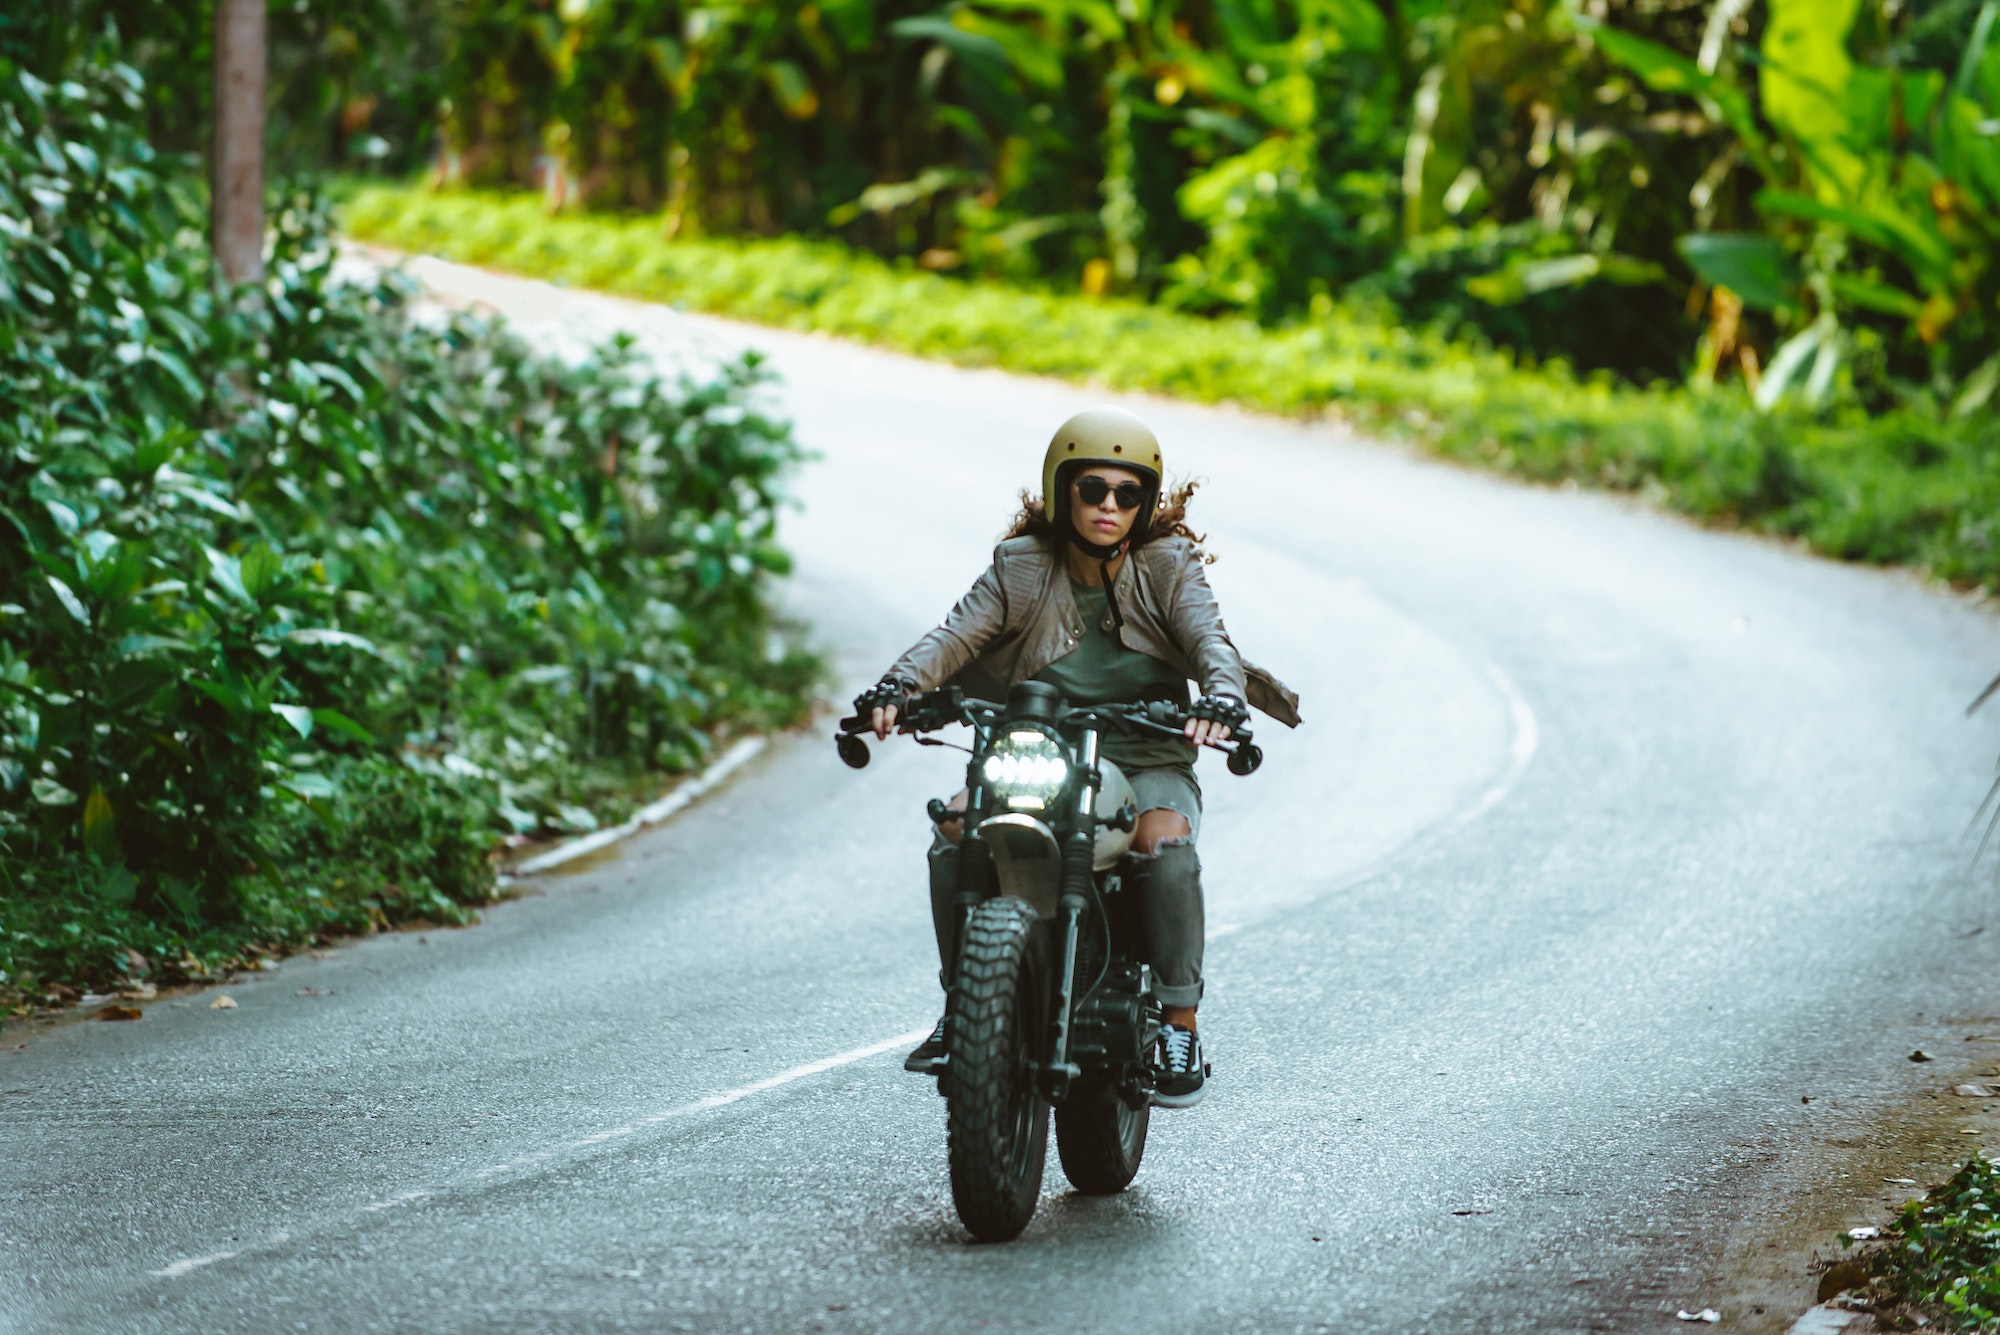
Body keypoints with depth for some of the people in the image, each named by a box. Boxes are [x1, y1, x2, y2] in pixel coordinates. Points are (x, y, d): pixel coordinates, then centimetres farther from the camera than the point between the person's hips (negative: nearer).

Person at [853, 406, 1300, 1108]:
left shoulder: (1169, 569, 2)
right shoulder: (1021, 569, 3)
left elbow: (1209, 638, -15)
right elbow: (956, 633, -12)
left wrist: (1222, 695, -40)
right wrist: (898, 684, -34)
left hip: (1146, 762, -2)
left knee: (1165, 840, -34)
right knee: (957, 827, -25)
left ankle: (1180, 1025, -22)